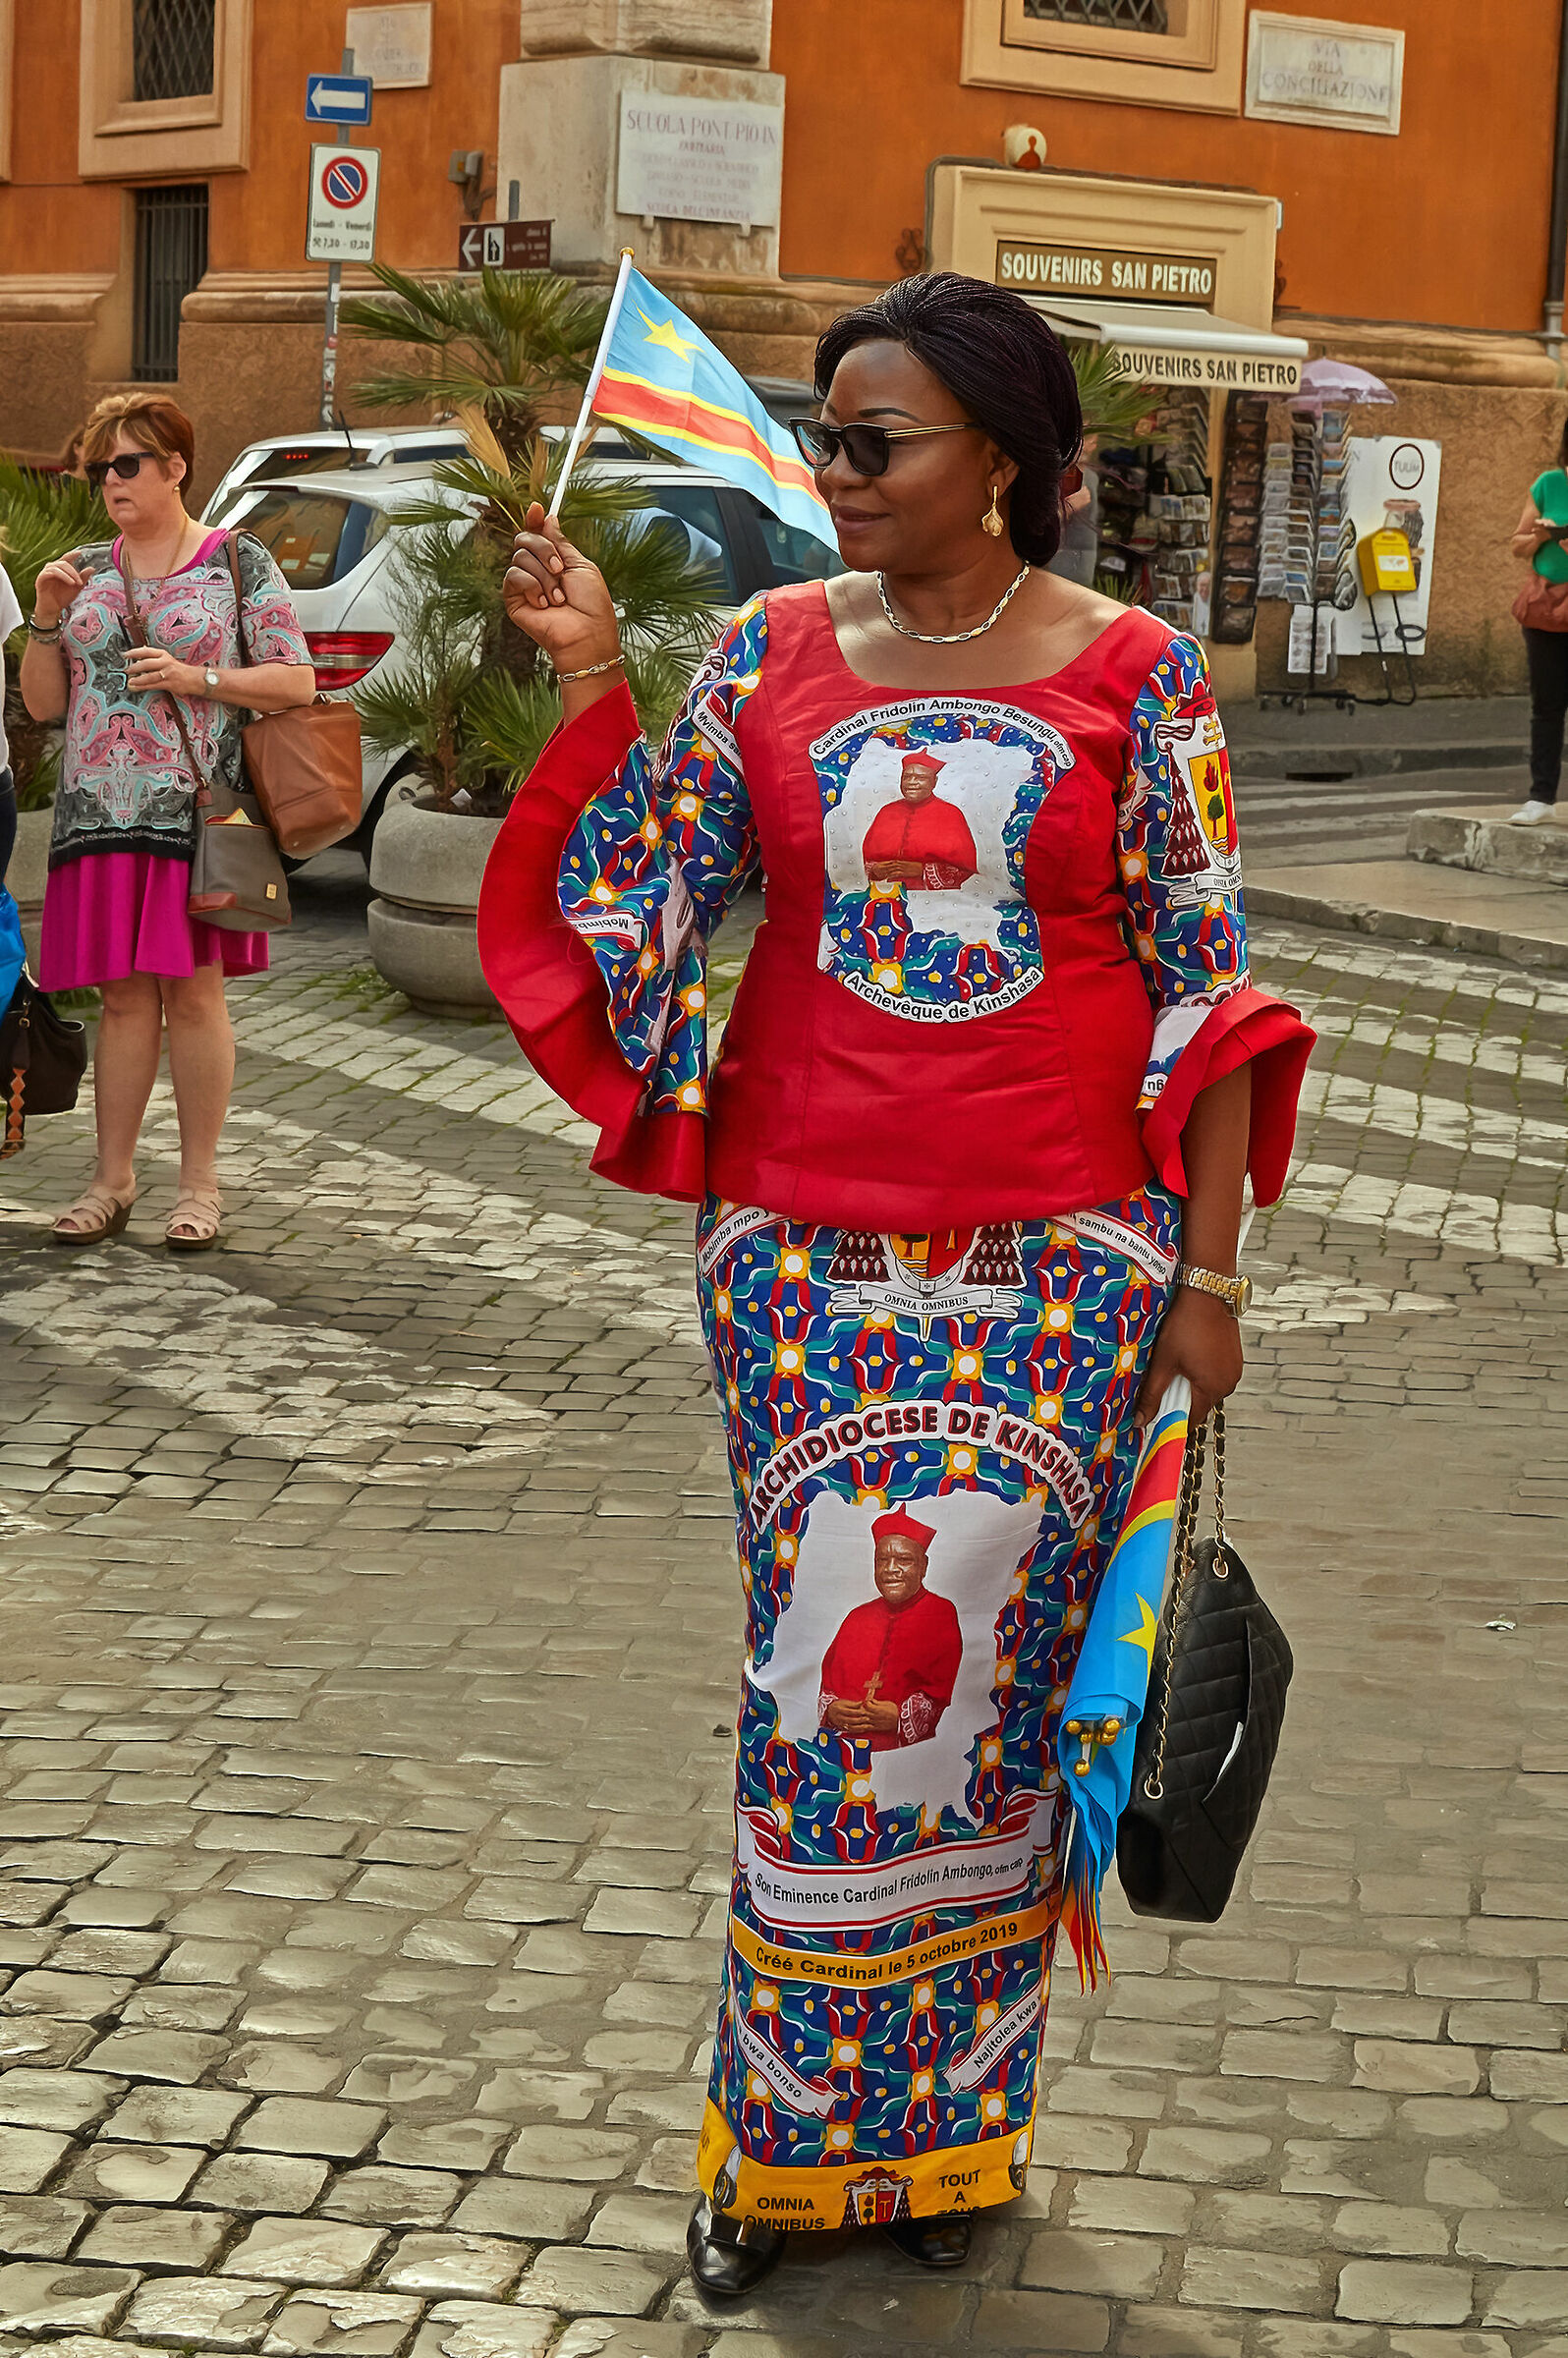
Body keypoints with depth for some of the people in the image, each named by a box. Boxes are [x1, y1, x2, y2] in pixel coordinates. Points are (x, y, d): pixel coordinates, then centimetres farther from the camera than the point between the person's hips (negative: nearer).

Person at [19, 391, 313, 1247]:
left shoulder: (237, 562, 3)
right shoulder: (84, 570, 14)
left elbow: (297, 683, -1)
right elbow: (42, 704, 14)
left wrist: (196, 678, -12)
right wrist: (47, 620, -1)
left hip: (197, 812, -3)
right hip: (99, 814, 4)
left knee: (192, 989, -3)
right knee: (122, 994, 4)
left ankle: (199, 1184, 5)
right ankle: (111, 1181, 12)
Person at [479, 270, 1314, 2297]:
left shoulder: (1134, 677, -1)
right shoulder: (769, 654, 5)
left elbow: (1204, 984, 0)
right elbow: (630, 905, 5)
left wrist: (1205, 1271, -3)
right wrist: (591, 678, -5)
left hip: (1059, 1265, -2)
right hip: (804, 1254, 2)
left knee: (976, 1660, 0)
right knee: (825, 1662, 5)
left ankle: (940, 2122, 19)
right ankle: (786, 2134, 18)